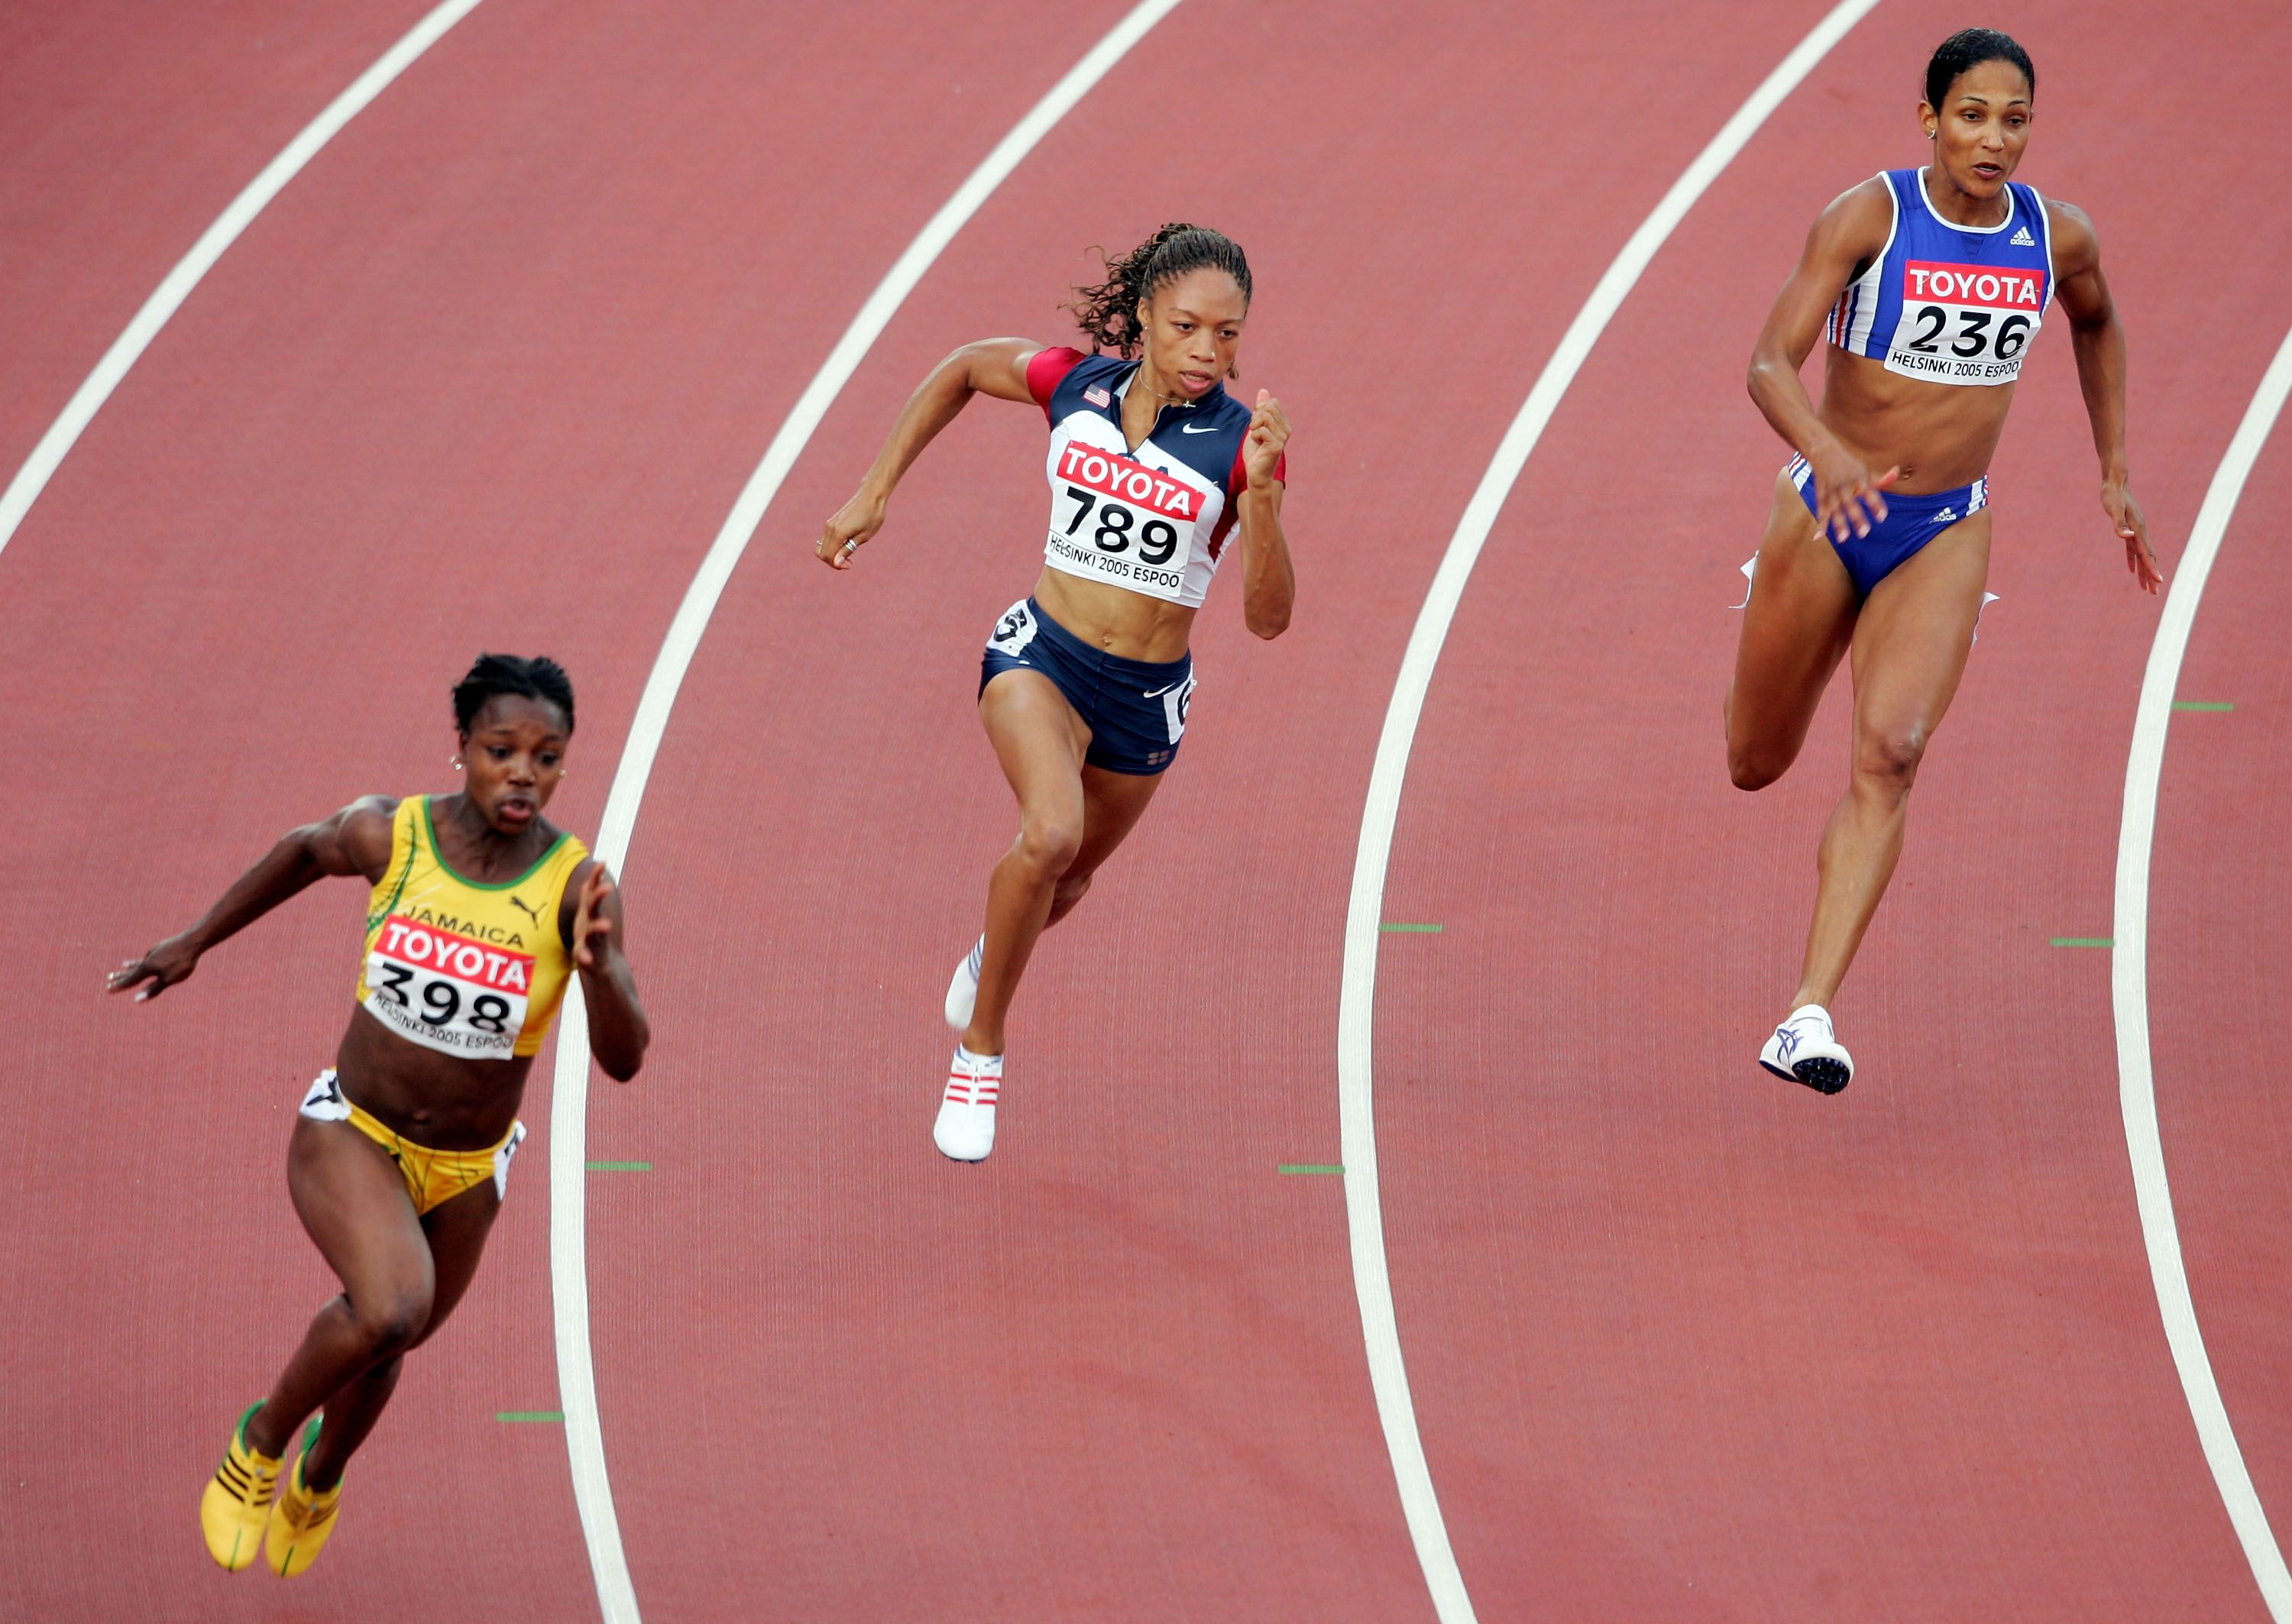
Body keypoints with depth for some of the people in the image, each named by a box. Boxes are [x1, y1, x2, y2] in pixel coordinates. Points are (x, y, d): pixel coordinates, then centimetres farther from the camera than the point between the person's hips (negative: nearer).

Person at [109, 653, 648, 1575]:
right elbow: (305, 852, 8)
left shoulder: (576, 885, -20)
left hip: (466, 1170, 2)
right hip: (351, 1130, -2)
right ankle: (260, 1442, 0)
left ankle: (322, 1472, 58)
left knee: (380, 1351, 22)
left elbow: (625, 1059, -25)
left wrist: (600, 964, -44)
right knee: (392, 1307, -29)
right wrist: (194, 943, 16)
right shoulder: (390, 834, -16)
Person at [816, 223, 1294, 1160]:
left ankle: (989, 958, 60)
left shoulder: (1241, 442, -14)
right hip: (1041, 654, -1)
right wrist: (874, 492, 9)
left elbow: (1268, 617, -19)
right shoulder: (1074, 385, -9)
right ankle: (978, 1055, -12)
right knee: (1051, 833, -29)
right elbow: (965, 368, 12)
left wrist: (1260, 493, -34)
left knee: (1069, 877, 22)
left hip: (1147, 694, 1)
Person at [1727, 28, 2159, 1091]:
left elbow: (2097, 324, 20)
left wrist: (2114, 473, 18)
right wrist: (1827, 454, -45)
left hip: (1946, 537, 1)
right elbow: (1770, 364, -25)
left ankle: (1810, 1017, -25)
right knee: (1755, 765, 16)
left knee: (1889, 754, -21)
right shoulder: (1867, 218, -17)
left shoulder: (2058, 239, -5)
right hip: (1828, 514, -1)